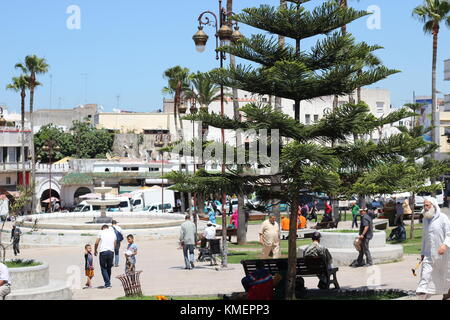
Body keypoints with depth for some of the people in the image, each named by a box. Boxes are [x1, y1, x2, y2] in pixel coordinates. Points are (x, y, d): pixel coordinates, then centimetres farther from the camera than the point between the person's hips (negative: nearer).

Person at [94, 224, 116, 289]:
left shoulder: (101, 232, 5)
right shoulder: (113, 233, 16)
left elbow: (96, 243, 3)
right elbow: (114, 244, 15)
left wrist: (95, 250, 17)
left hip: (103, 251, -4)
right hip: (111, 251, 4)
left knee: (103, 268, 2)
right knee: (109, 268, 15)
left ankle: (107, 284, -7)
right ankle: (108, 283, 20)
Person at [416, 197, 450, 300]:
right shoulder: (425, 219, 9)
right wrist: (422, 252, 17)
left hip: (441, 253, -4)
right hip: (429, 253, 4)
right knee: (426, 273, -10)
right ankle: (423, 297, -16)